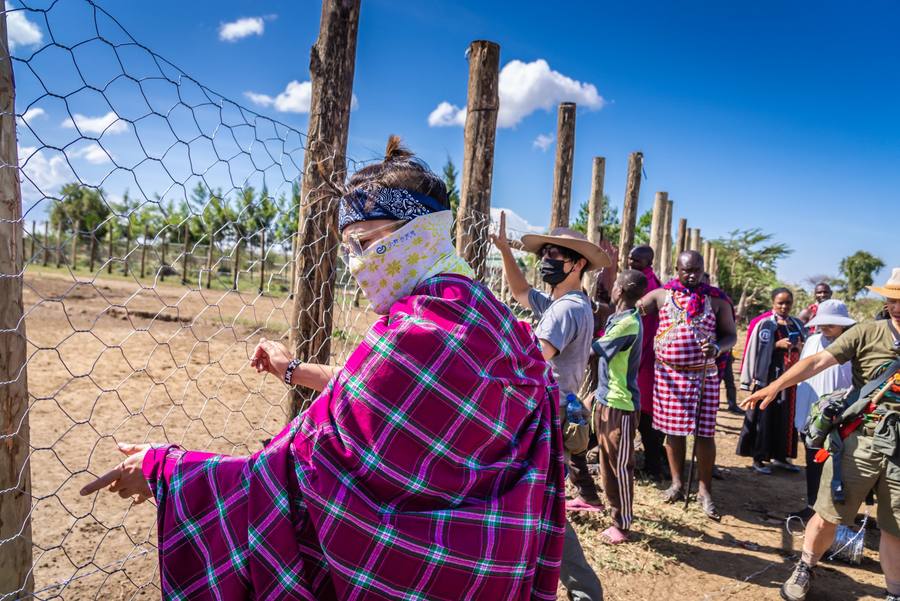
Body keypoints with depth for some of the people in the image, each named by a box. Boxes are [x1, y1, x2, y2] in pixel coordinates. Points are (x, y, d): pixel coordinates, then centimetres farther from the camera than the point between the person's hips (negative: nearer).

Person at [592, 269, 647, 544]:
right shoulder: (620, 317, 6)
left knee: (620, 465, 1)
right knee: (607, 459, 20)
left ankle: (622, 524, 13)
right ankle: (614, 508, 36)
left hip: (621, 404, -9)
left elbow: (593, 350, -20)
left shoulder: (628, 323, -22)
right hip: (607, 399, 9)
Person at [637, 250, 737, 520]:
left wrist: (717, 348, -17)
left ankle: (705, 491, 13)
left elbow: (731, 335, 4)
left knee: (704, 433, 0)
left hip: (704, 375, -1)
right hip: (669, 374, 1)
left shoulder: (716, 299, 2)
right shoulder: (662, 295, 4)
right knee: (673, 429, 8)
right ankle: (677, 483, 24)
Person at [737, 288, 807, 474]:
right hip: (770, 376, -5)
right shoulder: (766, 324, -4)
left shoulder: (798, 325, 13)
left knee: (787, 417, 9)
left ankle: (780, 456, 20)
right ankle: (758, 458, 5)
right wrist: (777, 344, -19)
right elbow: (756, 351, -8)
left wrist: (801, 348, -2)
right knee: (765, 415, -3)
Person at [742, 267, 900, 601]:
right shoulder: (866, 333, -4)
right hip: (859, 440, -1)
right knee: (828, 516, 6)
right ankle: (805, 569, 28)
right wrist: (776, 384, -27)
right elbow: (817, 361, -13)